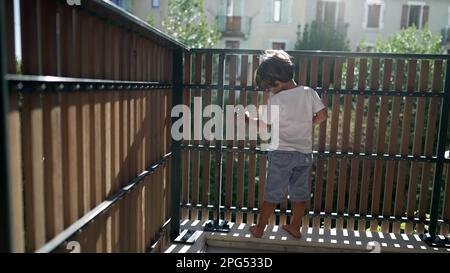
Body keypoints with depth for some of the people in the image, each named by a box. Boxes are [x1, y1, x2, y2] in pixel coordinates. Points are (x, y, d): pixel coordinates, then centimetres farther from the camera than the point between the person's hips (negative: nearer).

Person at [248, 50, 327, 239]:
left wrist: (247, 117, 5)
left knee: (272, 194, 7)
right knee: (300, 193, 16)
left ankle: (259, 229, 19)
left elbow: (264, 126, -11)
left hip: (281, 154, -4)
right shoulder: (309, 92, -2)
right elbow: (322, 115, 1)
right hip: (305, 152, 4)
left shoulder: (276, 99, -15)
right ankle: (295, 228, 29)